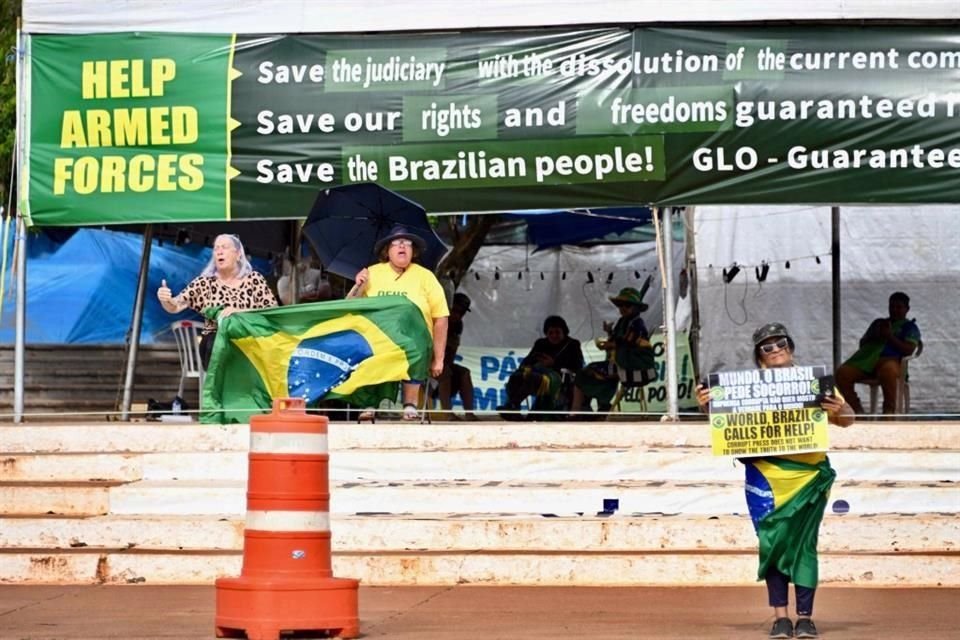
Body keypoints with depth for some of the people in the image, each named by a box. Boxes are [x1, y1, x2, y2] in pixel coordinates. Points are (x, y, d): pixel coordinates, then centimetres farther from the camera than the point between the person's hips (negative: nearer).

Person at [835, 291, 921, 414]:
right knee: (842, 373, -24)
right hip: (866, 358, 5)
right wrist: (873, 336, 6)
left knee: (888, 371, -44)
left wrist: (890, 337, -8)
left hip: (889, 359, -5)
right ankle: (858, 412, -18)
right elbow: (862, 342, 27)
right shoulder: (878, 322, 32)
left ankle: (889, 412, -36)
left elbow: (909, 350, 1)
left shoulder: (910, 327, 17)